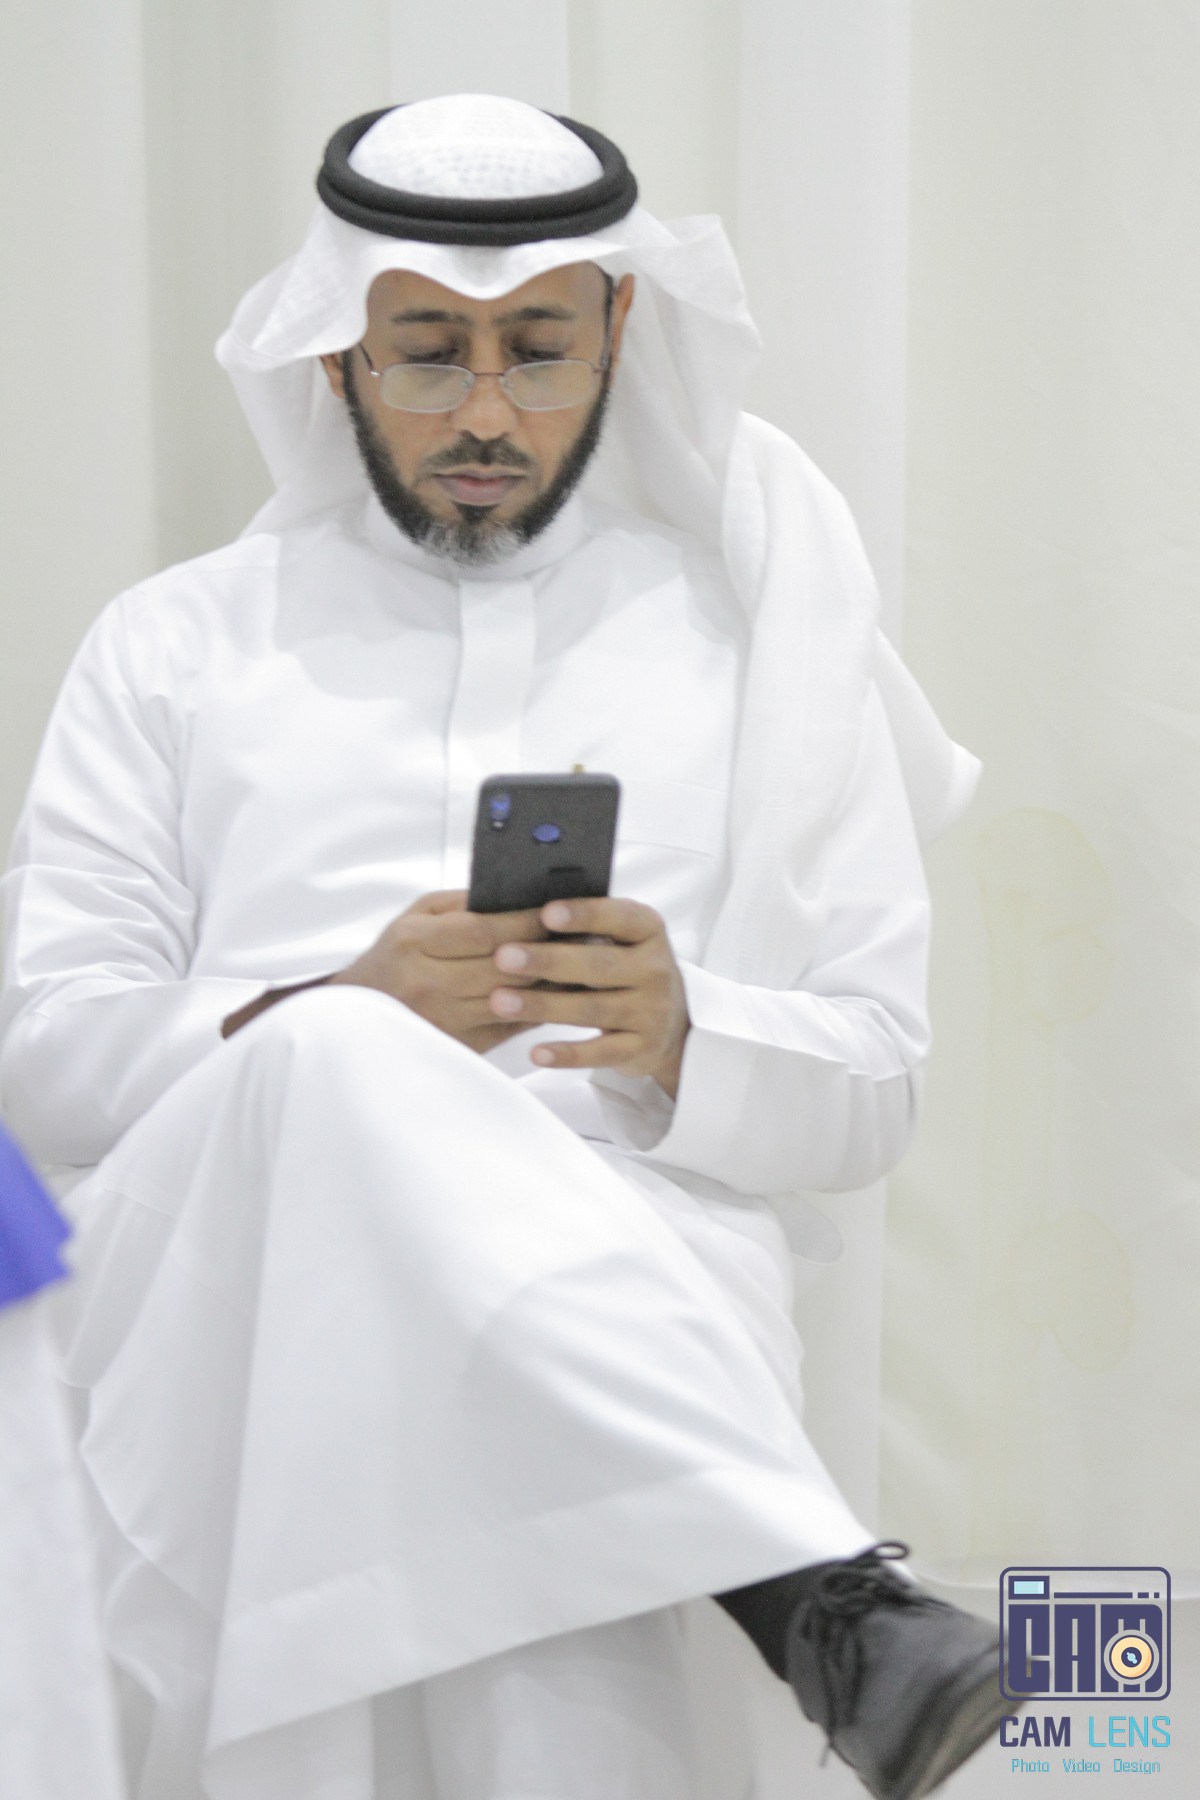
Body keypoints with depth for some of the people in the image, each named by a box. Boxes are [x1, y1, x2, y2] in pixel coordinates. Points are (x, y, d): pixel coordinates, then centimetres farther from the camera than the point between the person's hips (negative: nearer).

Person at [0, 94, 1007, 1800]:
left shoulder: (752, 629, 21)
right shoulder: (177, 643, 21)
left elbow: (874, 1080, 14)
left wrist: (683, 1043, -11)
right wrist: (332, 1016, -12)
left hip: (632, 1269, 0)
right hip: (232, 1255, 1)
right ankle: (816, 1588, -45)